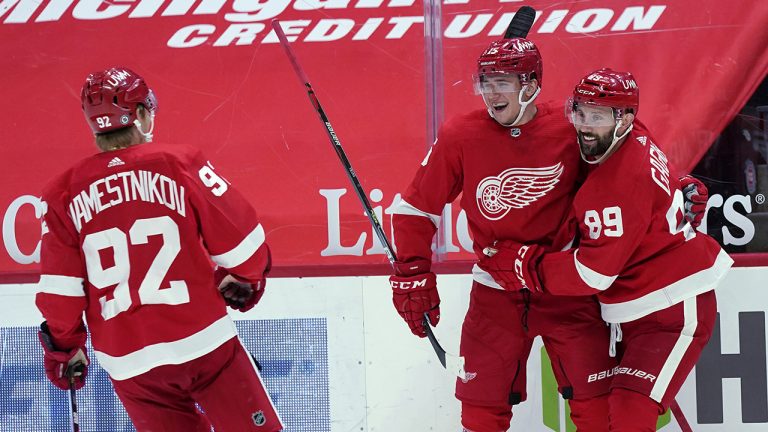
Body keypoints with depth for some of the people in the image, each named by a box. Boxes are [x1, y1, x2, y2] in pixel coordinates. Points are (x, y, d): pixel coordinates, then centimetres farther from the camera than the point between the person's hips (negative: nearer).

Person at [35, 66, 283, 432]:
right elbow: (241, 242, -1)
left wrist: (64, 347, 18)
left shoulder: (64, 194, 2)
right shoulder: (181, 165, -4)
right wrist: (244, 279, 20)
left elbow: (59, 290, 3)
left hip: (126, 363, 3)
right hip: (204, 343, -3)